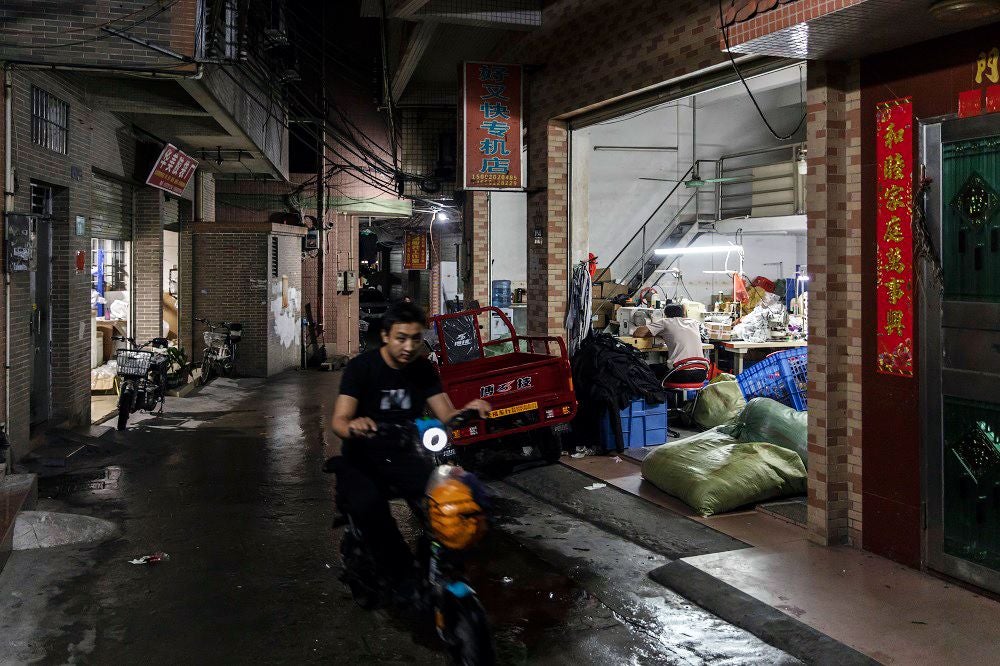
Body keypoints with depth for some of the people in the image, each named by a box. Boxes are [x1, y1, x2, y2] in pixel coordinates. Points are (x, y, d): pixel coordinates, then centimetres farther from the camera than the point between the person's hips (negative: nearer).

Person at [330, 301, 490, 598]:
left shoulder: (423, 368, 3)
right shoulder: (361, 367, -10)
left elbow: (446, 415, -4)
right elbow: (339, 420, -20)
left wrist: (467, 410, -28)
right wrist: (352, 426, -45)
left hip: (403, 455, 3)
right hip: (362, 458, -3)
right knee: (368, 504, -36)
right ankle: (403, 574, -18)